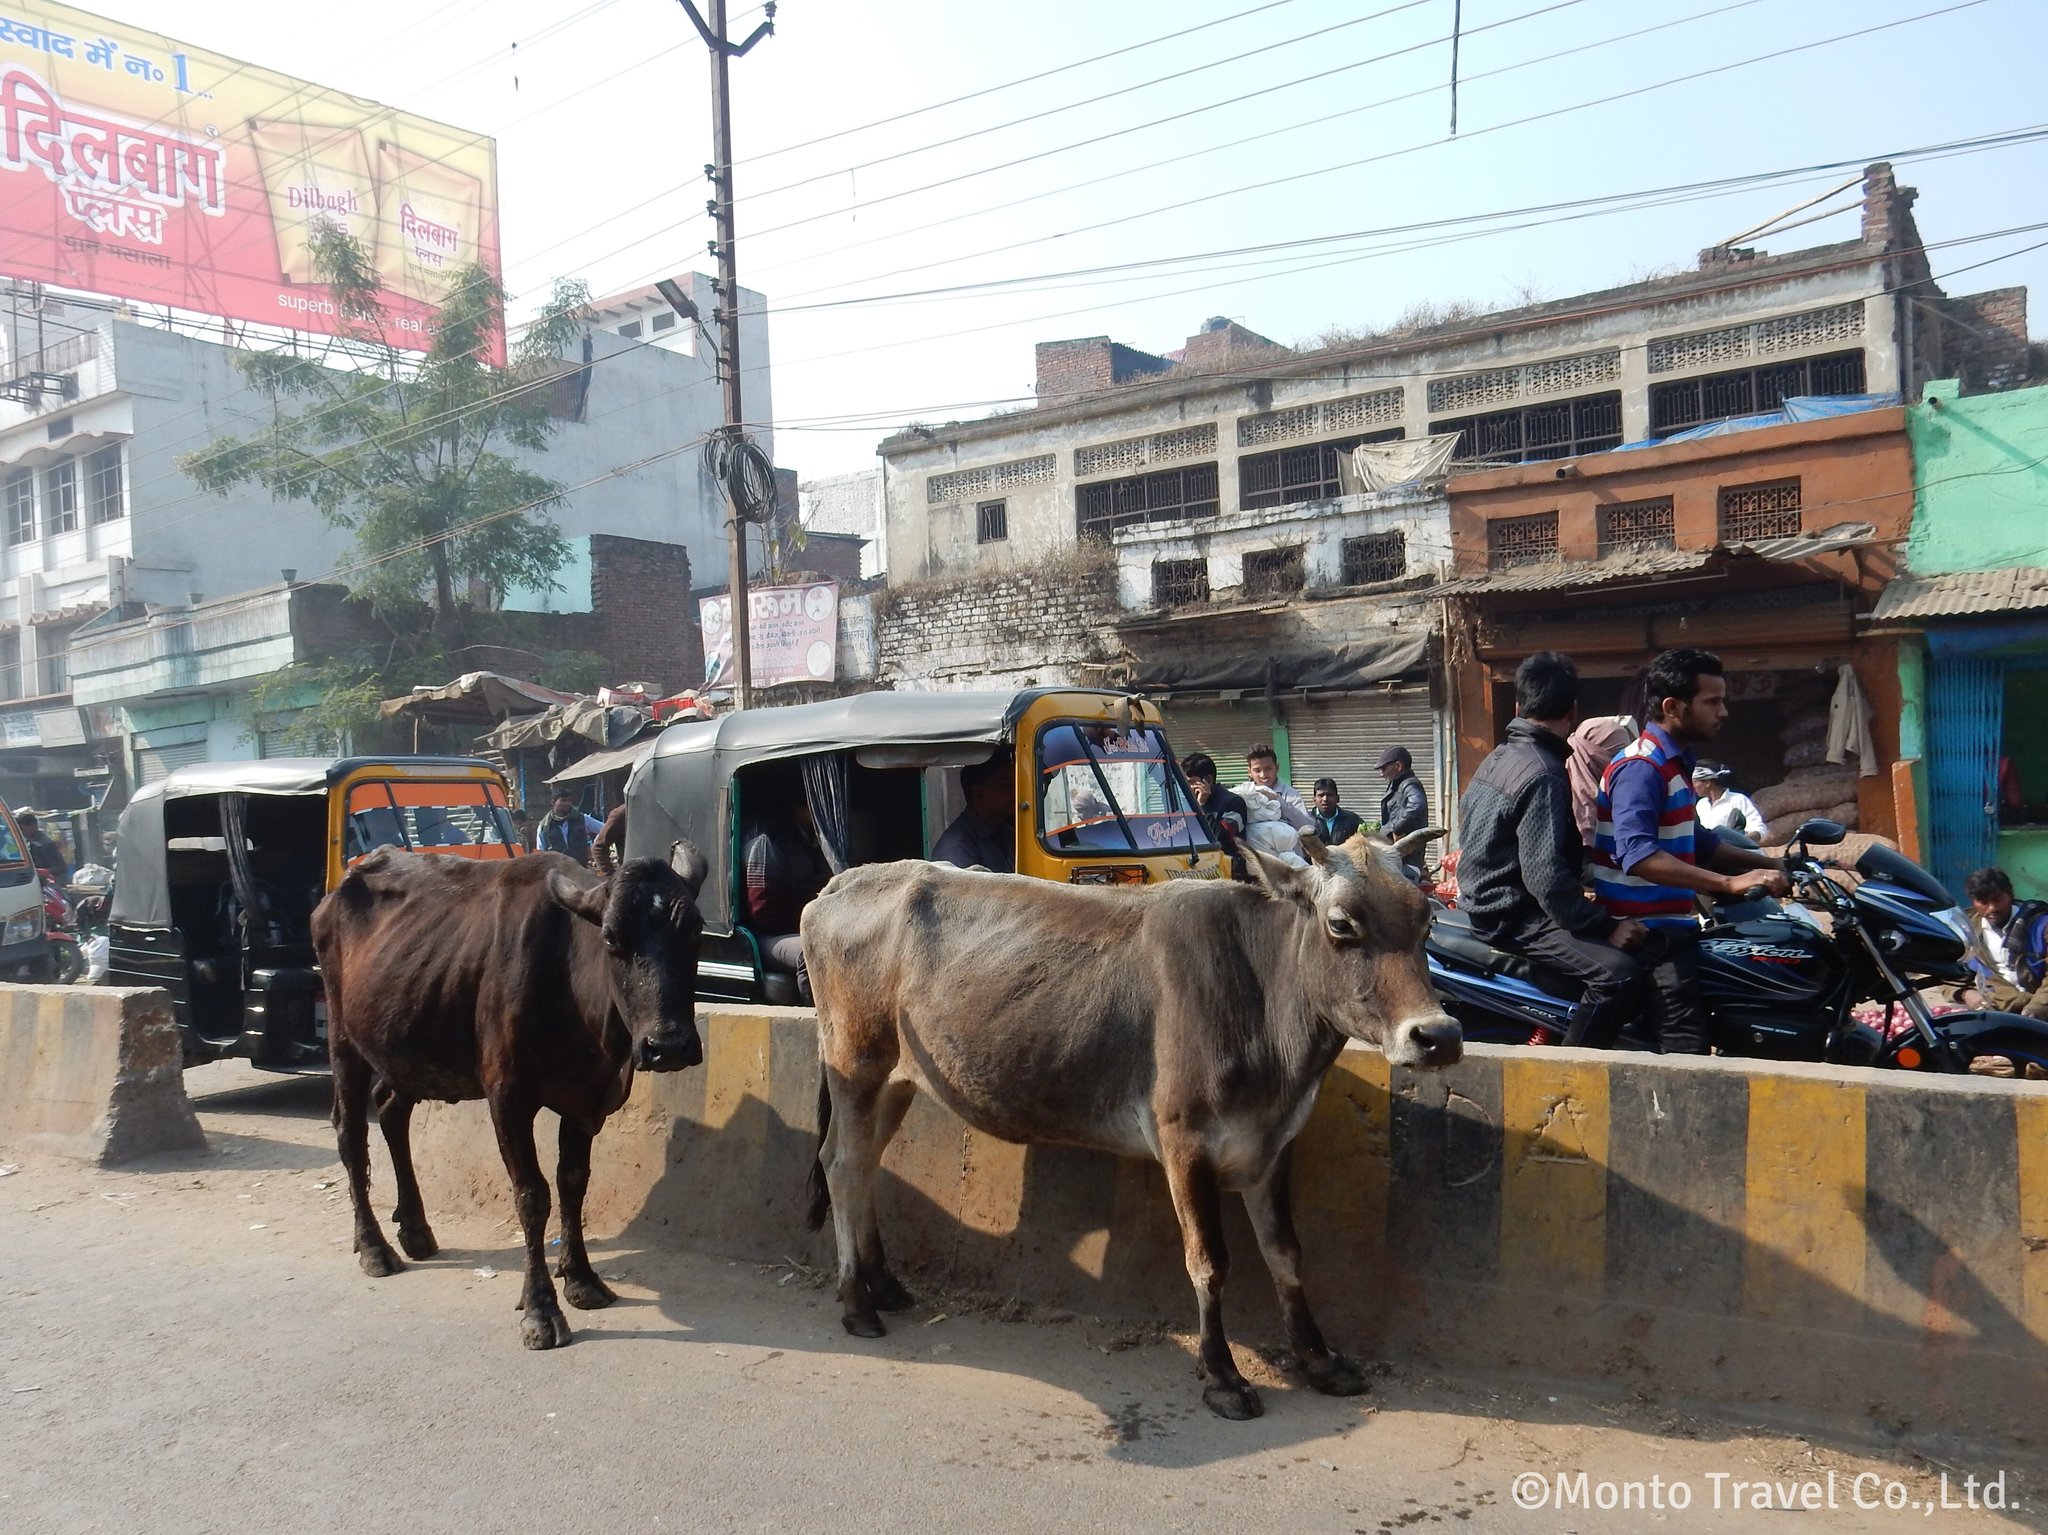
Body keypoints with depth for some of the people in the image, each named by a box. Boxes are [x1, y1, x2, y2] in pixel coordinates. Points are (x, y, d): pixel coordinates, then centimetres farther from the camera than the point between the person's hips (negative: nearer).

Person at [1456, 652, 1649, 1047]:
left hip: (1483, 903, 11)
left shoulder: (1499, 756, 11)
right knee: (1619, 973, -26)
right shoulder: (1543, 775, -20)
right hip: (1514, 917, -11)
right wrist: (1607, 927, -22)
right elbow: (1545, 877, -27)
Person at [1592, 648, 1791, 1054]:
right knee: (1687, 1052, -16)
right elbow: (1636, 854, -32)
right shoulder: (1640, 768, -16)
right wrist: (1730, 883, -36)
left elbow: (1694, 841, 29)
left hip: (1669, 926, 11)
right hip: (1648, 931, -11)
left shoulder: (1672, 762, 18)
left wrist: (1770, 866, 21)